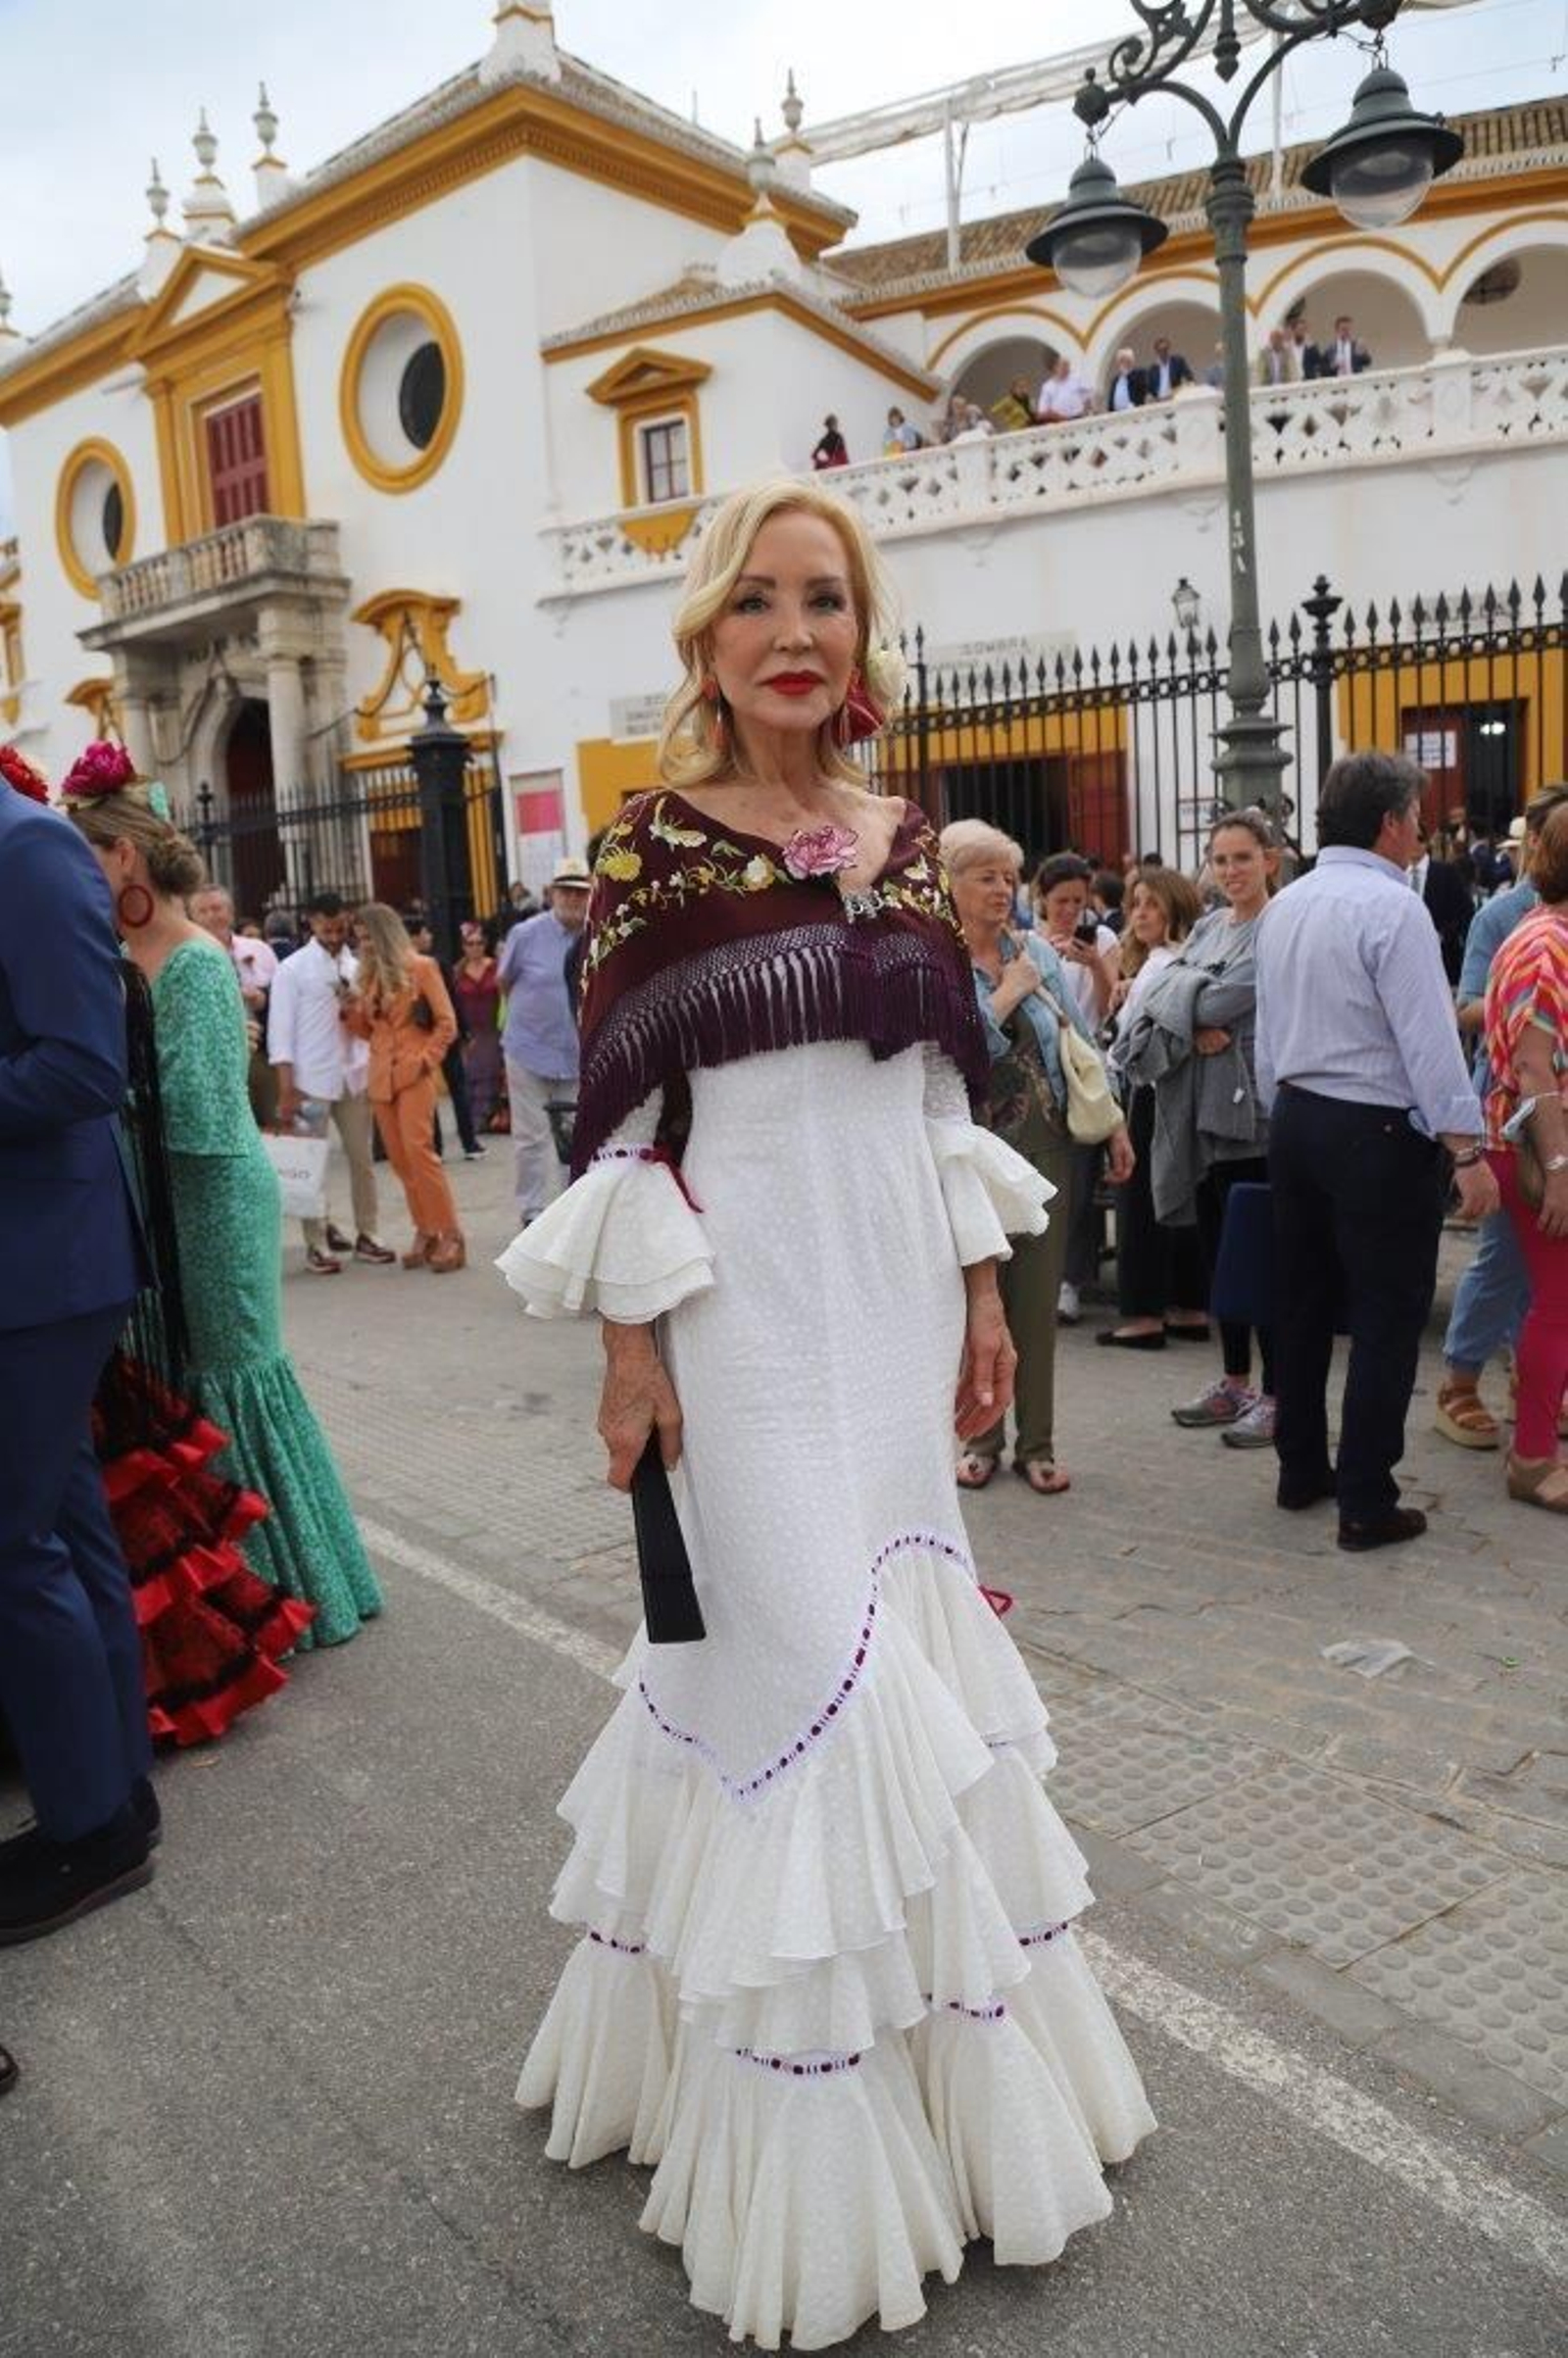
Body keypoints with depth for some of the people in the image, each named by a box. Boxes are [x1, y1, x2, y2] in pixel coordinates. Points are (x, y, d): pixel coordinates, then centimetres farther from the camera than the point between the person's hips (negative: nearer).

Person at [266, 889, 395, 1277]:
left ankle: (365, 1234, 18)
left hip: (354, 1075, 4)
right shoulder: (292, 969, -4)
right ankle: (317, 1242, 10)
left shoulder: (357, 966, 7)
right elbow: (280, 1032, -7)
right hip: (311, 1078, -4)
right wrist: (286, 1090, -11)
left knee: (362, 1158, 8)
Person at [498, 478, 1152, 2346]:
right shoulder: (654, 841, -6)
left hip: (894, 1290, 5)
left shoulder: (903, 840, 9)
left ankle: (933, 2047, 38)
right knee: (806, 1643, -1)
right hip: (750, 1300, -5)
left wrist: (982, 1294, 11)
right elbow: (620, 1110, -7)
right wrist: (628, 1343, -10)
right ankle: (822, 2127, 20)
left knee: (881, 1617, 15)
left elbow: (943, 1095, 12)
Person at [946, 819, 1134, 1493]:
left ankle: (1037, 1443, 18)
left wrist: (1113, 1123, 9)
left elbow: (1082, 1041, 12)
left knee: (1039, 1298, 7)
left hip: (1047, 1142, 3)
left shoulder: (1037, 952, 8)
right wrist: (1009, 992, -12)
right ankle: (982, 1435, 24)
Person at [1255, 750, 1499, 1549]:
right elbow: (1429, 1040, -20)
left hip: (1295, 1120, 8)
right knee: (1385, 1318, -1)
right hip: (1377, 1131, -8)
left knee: (1302, 1304, 15)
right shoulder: (1391, 907, -16)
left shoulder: (1284, 907, 9)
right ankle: (1367, 1503, 3)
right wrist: (1466, 1151, -18)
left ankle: (1301, 1469, 26)